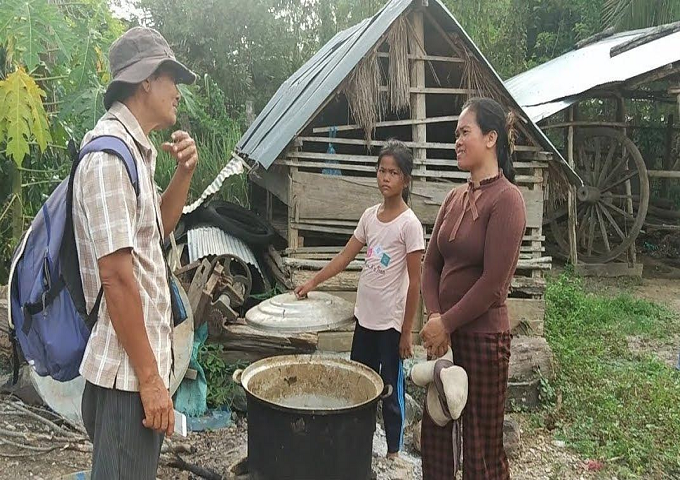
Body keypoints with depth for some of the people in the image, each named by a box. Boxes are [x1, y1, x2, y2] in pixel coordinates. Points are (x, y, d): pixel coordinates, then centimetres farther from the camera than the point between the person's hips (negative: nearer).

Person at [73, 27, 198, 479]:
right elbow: (116, 276, -23)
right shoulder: (109, 154, -18)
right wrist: (150, 378, -20)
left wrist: (184, 173, 6)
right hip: (128, 370, -10)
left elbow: (158, 229, 23)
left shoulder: (133, 149, 12)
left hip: (140, 360, 10)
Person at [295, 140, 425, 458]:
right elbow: (345, 257, 11)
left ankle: (394, 451, 25)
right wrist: (313, 283, 4)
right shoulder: (370, 216, 4)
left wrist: (406, 332, -12)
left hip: (391, 322, -6)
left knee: (391, 389, 7)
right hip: (364, 316, 6)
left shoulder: (409, 224, -14)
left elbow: (414, 282, -13)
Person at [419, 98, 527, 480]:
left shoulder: (506, 198, -14)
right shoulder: (456, 198, 8)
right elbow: (431, 264, 8)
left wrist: (446, 323, -12)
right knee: (435, 430, 18)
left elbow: (494, 281, -18)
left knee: (482, 444, 8)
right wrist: (435, 318, -6)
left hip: (483, 336, -7)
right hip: (445, 333, 7)